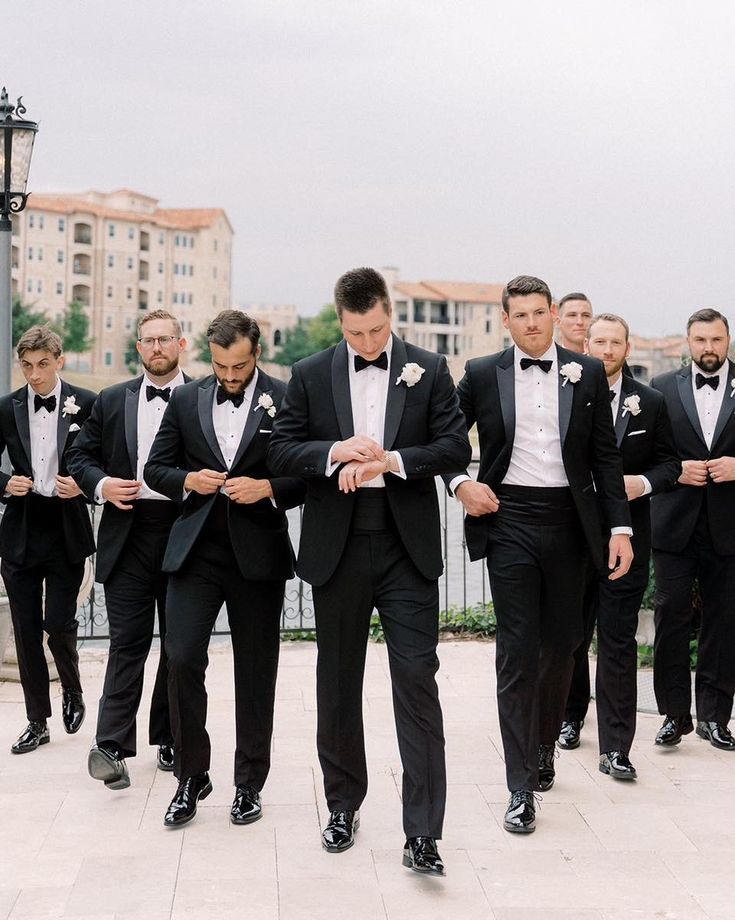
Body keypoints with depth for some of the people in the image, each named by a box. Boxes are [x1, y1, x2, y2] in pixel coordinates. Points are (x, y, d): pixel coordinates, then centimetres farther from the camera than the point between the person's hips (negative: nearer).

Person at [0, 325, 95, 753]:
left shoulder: (86, 404, -2)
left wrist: (83, 485, -14)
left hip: (66, 533, -2)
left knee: (59, 622, -6)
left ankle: (73, 692, 25)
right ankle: (37, 721, 18)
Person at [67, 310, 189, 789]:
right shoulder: (112, 400, 10)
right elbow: (81, 456, 12)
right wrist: (101, 484, -6)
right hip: (129, 535, 1)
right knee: (127, 641, -3)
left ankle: (170, 740, 20)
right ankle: (112, 745, -4)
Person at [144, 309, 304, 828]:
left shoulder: (286, 401, -1)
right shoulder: (186, 401, 8)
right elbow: (156, 468, 12)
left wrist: (268, 488, -16)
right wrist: (188, 481, -8)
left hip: (258, 552, -2)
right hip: (197, 548, 2)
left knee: (256, 670, 7)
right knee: (182, 658, -8)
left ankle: (249, 783, 21)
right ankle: (191, 776, 10)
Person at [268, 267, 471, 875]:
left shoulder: (429, 370, 3)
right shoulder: (311, 375, 6)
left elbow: (456, 447, -2)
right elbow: (281, 450, 2)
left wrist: (390, 460, -15)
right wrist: (336, 453, -15)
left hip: (408, 549, -2)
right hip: (337, 548, 2)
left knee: (417, 682, -6)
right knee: (338, 685, 12)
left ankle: (423, 835, -3)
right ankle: (343, 807, 29)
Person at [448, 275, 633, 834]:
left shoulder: (588, 374, 5)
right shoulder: (482, 375, 2)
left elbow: (606, 456, 5)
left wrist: (620, 527, -1)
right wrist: (460, 484, -6)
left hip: (569, 522, 2)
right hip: (509, 521, -2)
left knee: (561, 645, 12)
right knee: (517, 653, -5)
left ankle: (544, 745, 36)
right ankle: (522, 788, -1)